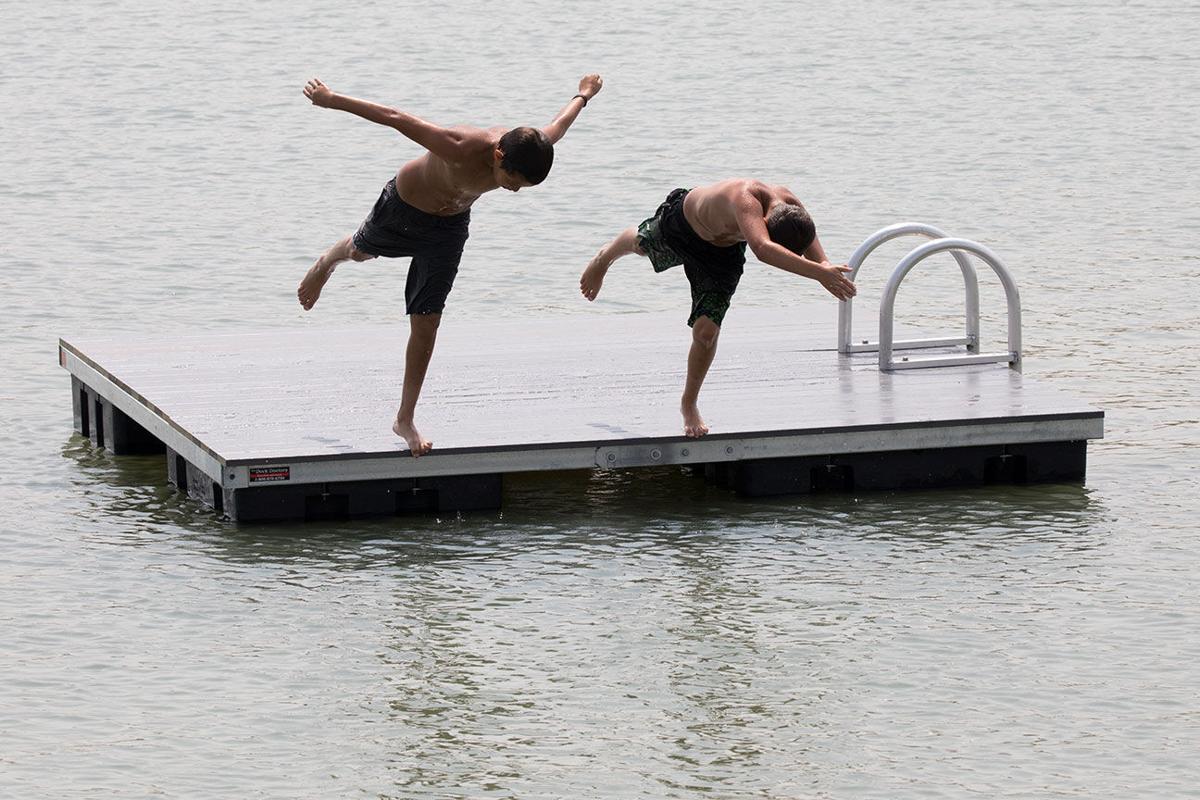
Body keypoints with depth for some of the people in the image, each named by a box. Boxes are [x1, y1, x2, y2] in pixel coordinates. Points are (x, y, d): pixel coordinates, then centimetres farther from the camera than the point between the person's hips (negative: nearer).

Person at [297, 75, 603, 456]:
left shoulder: (532, 149, -28)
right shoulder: (460, 149, -45)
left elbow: (561, 120, -4)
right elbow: (395, 117, -36)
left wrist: (584, 95, 18)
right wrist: (332, 100, -28)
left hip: (449, 225, 3)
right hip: (404, 208, -3)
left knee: (426, 324, -1)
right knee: (361, 251, 30)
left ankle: (405, 419, 9)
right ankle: (331, 258, 69)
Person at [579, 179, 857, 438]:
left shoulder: (792, 208, -33)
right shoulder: (746, 199, -52)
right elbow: (763, 249, -67)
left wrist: (825, 267, -54)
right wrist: (819, 272, -72)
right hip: (681, 225, -3)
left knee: (706, 332, -6)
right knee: (639, 243, 32)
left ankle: (689, 404, 20)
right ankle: (606, 256, 71)